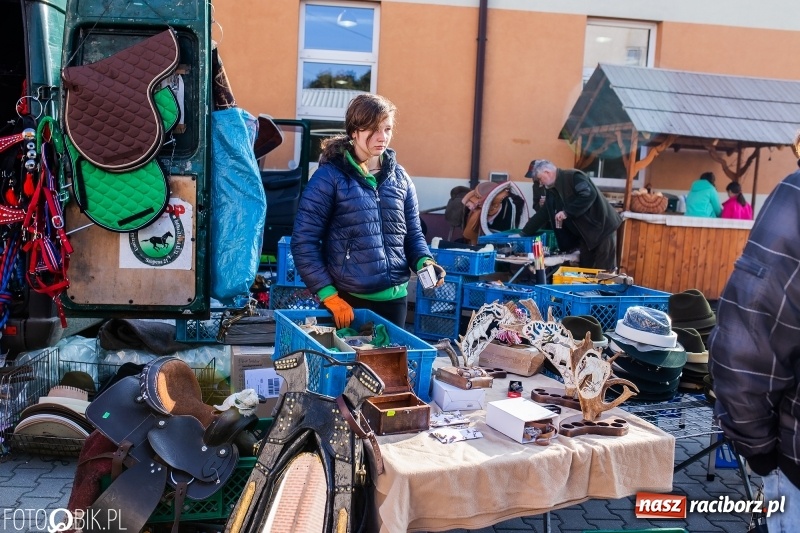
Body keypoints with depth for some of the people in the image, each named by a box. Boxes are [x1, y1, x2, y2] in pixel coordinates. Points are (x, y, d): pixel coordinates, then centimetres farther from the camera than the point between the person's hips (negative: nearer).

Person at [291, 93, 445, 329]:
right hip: (348, 300, -4)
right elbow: (304, 242, -8)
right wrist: (328, 295, -12)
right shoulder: (329, 177, -7)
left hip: (395, 298, 4)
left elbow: (413, 232, 14)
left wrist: (423, 261, -6)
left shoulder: (400, 178, 8)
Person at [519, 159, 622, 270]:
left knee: (605, 271, -5)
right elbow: (543, 214, 15)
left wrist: (567, 212, -27)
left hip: (602, 228, -8)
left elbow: (589, 195, -30)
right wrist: (523, 233, 13)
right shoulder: (552, 190, 11)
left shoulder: (573, 176, -15)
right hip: (585, 233, 8)